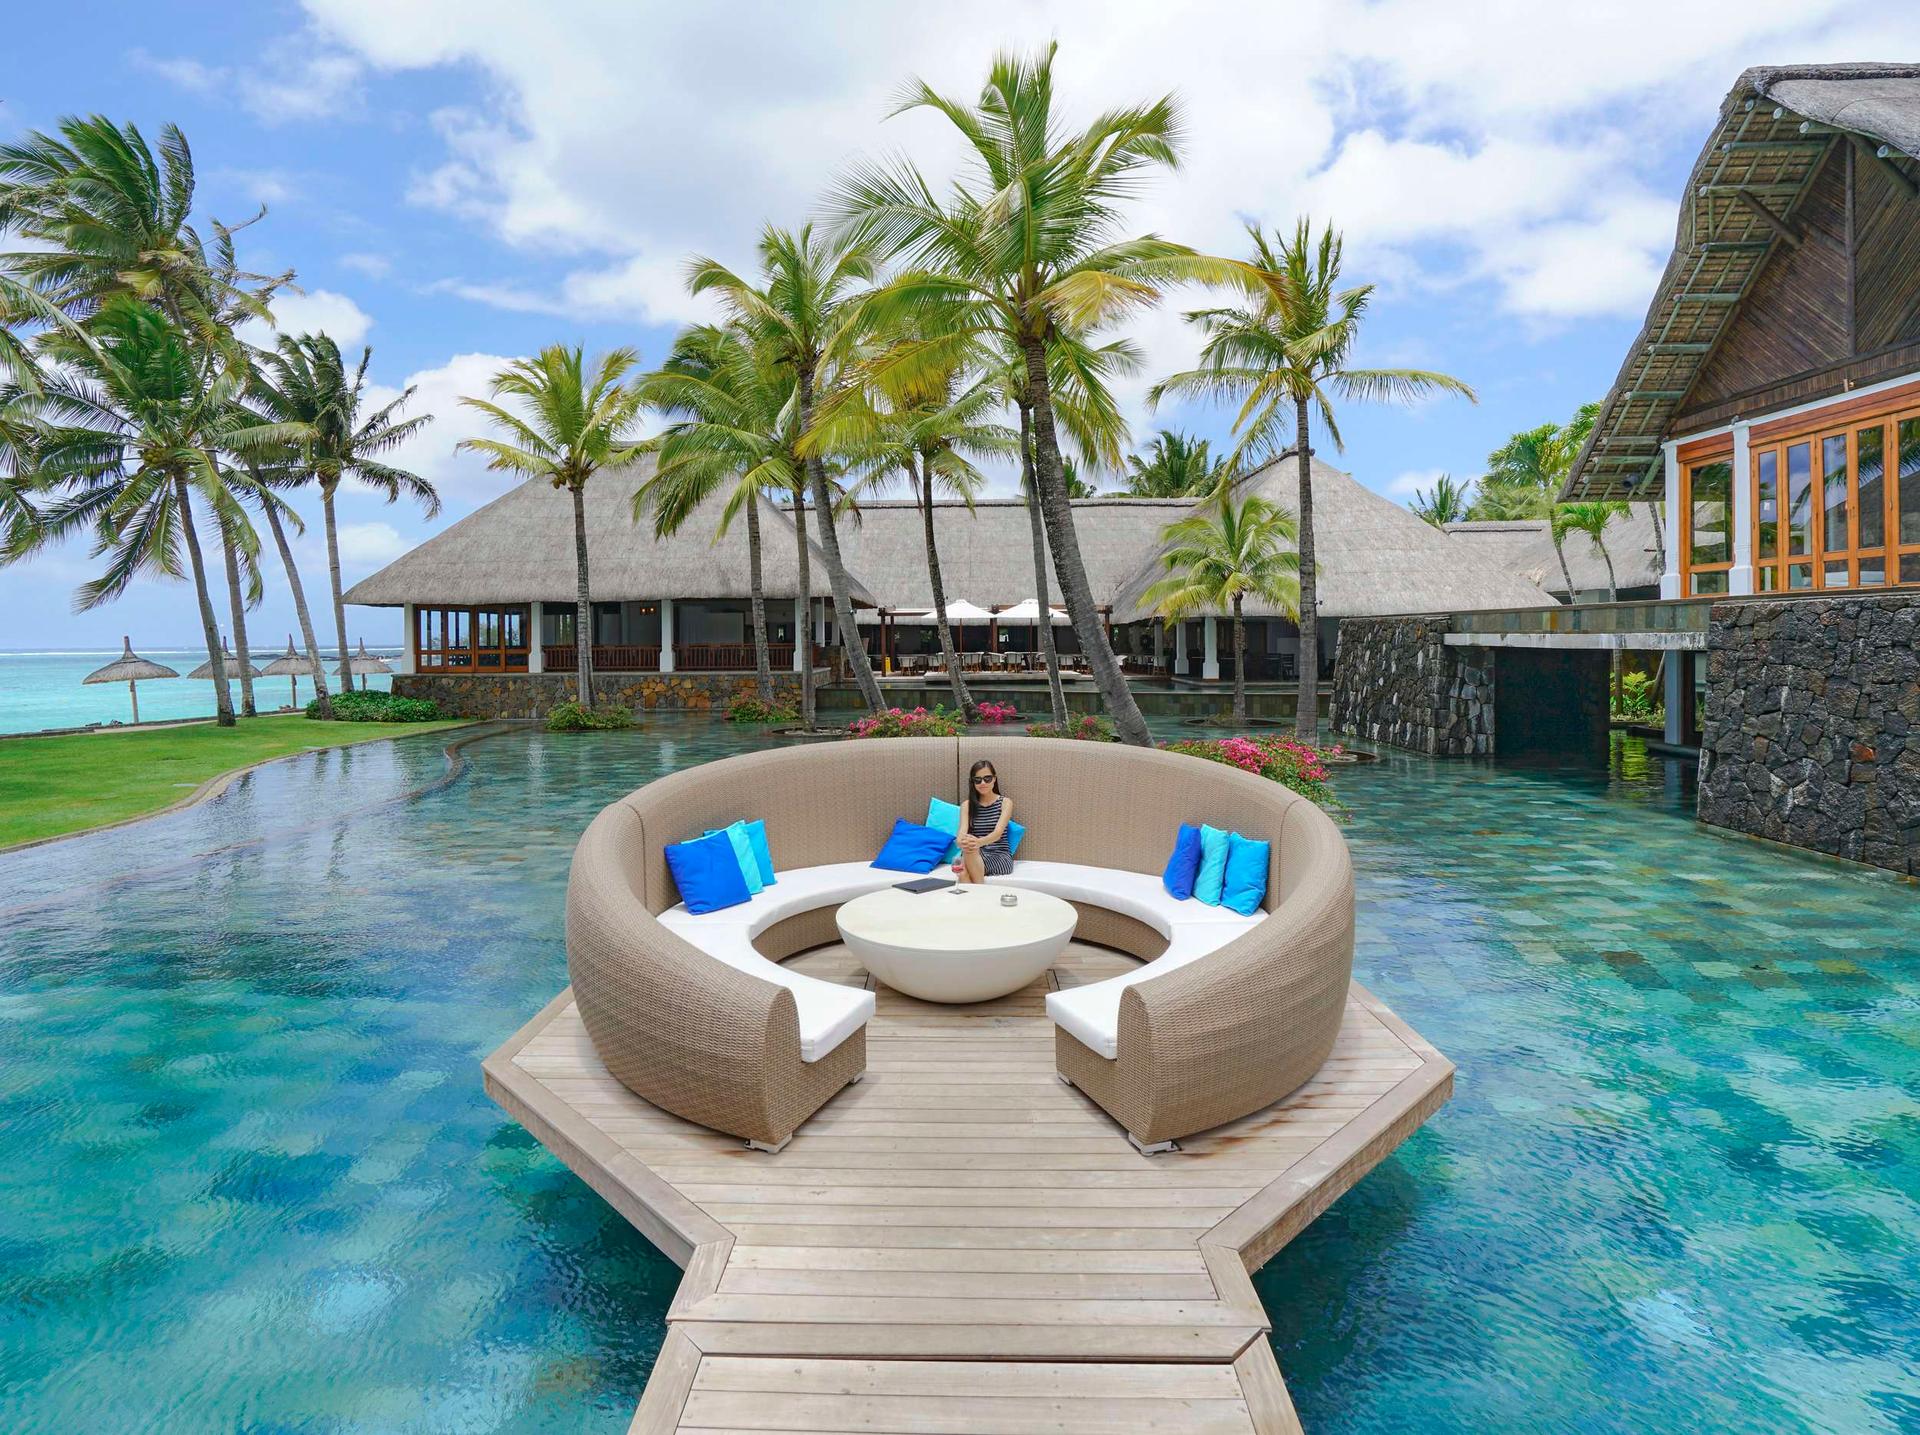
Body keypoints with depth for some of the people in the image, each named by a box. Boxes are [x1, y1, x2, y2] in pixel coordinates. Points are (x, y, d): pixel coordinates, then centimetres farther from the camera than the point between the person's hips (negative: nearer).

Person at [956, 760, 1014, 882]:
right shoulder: (967, 804, 10)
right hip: (973, 856, 2)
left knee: (971, 850, -35)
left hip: (1000, 857, -2)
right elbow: (963, 831, -7)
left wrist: (979, 842, -37)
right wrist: (962, 841, -35)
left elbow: (998, 833, -14)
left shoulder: (1005, 802, 2)